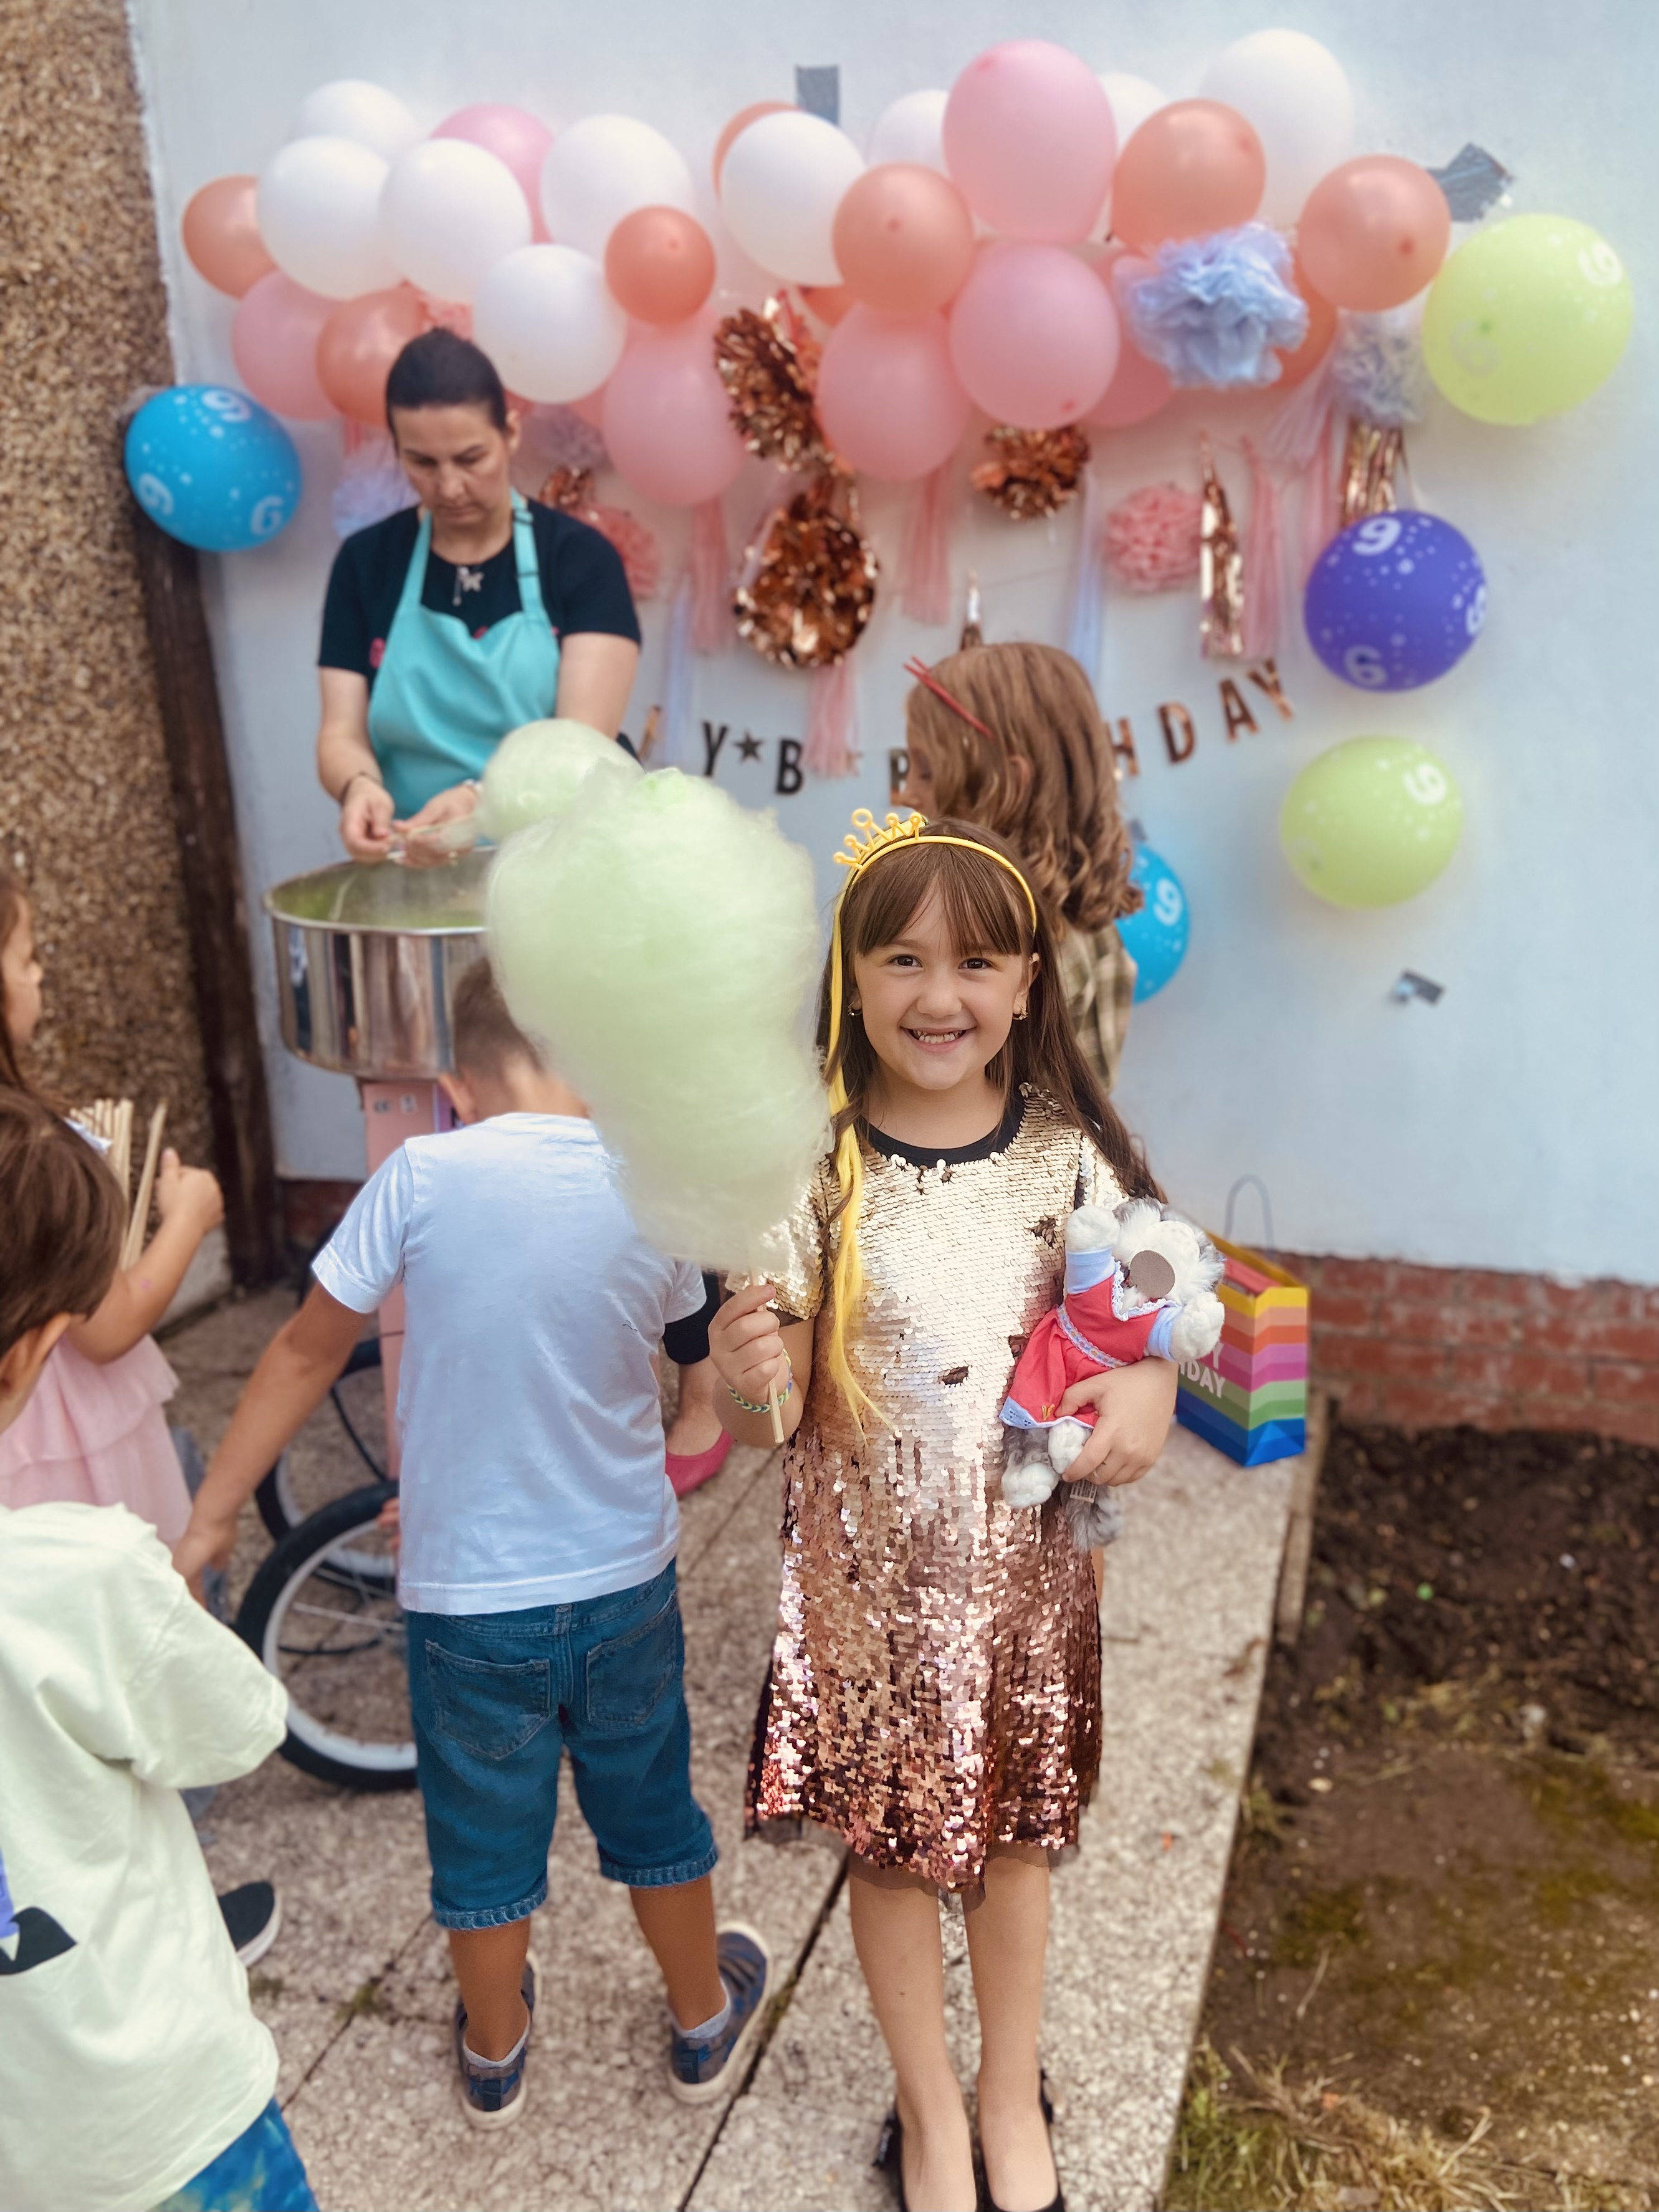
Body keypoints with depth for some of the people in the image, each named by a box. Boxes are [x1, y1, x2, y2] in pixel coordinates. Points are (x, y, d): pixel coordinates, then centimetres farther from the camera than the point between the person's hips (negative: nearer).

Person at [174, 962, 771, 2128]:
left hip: (467, 1594, -1)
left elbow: (308, 1352, -9)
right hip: (625, 1580, 2)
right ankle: (706, 2022, 46)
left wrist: (211, 1518, 1)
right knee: (651, 1814, 25)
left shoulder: (424, 1177, -18)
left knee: (486, 1833, 22)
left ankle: (495, 2053, 46)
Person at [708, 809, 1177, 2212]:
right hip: (870, 1572, -2)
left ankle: (1014, 2093, 48)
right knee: (892, 1837, 17)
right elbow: (777, 1416, -12)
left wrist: (1150, 1387, -17)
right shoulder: (810, 1165, -16)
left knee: (1016, 1829, 21)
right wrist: (749, 1378, -35)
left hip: (1024, 1563, 2)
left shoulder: (1067, 1151, -9)